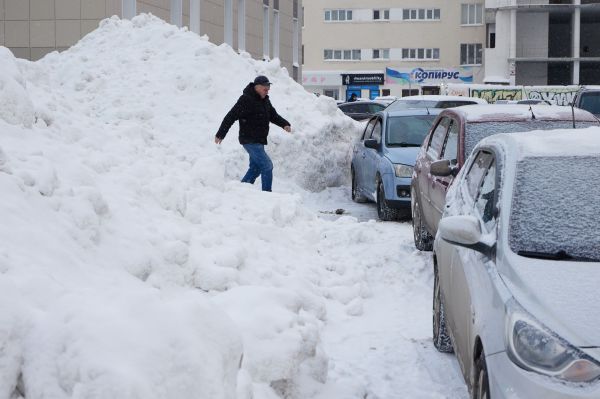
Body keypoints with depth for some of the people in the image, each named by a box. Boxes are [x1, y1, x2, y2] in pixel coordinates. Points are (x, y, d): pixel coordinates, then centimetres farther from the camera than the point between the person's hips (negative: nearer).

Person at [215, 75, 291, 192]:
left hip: (258, 141, 9)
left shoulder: (265, 100, 12)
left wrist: (285, 124, -3)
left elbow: (273, 115, 17)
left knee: (256, 168, 15)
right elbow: (230, 117, -14)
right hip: (250, 141, -9)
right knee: (267, 166, -12)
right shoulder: (246, 100, -15)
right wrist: (220, 134, -13)